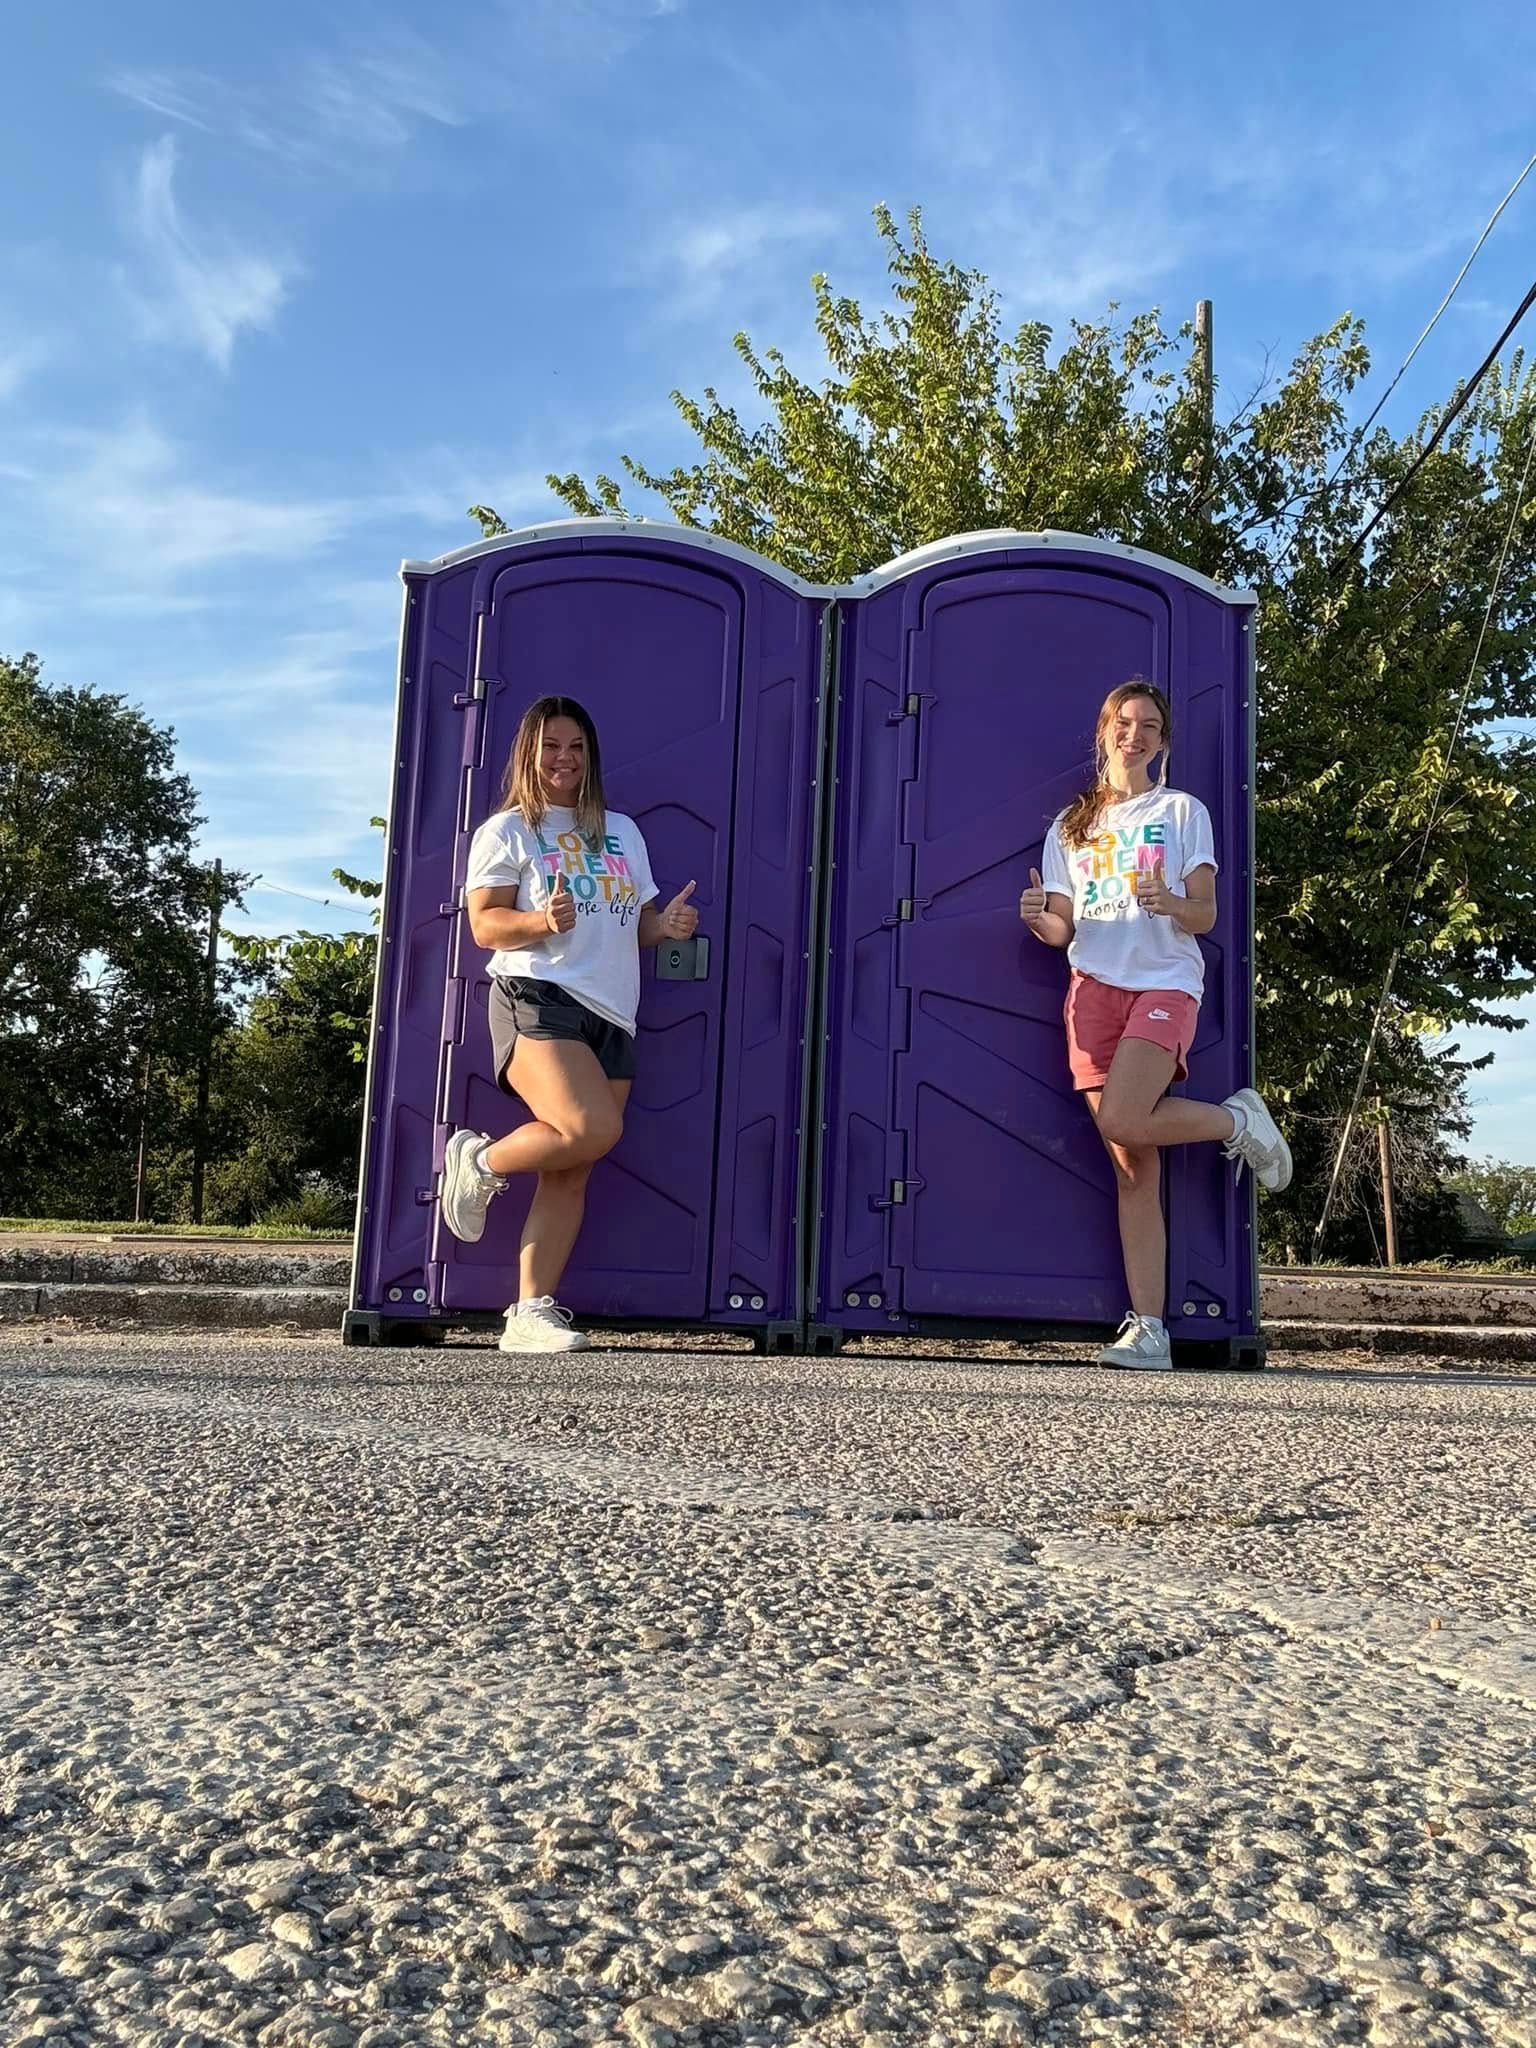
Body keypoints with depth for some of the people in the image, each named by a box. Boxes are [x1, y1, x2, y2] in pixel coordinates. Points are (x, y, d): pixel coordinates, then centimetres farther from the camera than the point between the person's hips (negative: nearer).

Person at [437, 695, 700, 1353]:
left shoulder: (622, 831, 24)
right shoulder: (507, 829, 7)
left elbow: (634, 925, 26)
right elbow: (484, 925, -2)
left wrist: (666, 924, 3)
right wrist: (543, 921, -22)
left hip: (612, 1016, 6)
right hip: (537, 1001, -6)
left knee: (571, 1173, -1)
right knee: (594, 1129, -27)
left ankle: (532, 1312, 2)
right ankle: (480, 1162, -1)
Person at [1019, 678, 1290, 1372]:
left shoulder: (1182, 811, 11)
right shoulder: (1070, 826, 20)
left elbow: (1205, 915, 2)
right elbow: (1064, 929, 14)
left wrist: (1169, 903, -20)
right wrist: (1039, 920, -10)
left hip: (1165, 984, -3)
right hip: (1095, 986, 3)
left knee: (1121, 1122, -27)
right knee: (1132, 1168, -3)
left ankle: (1239, 1120, 2)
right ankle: (1149, 1331, -4)